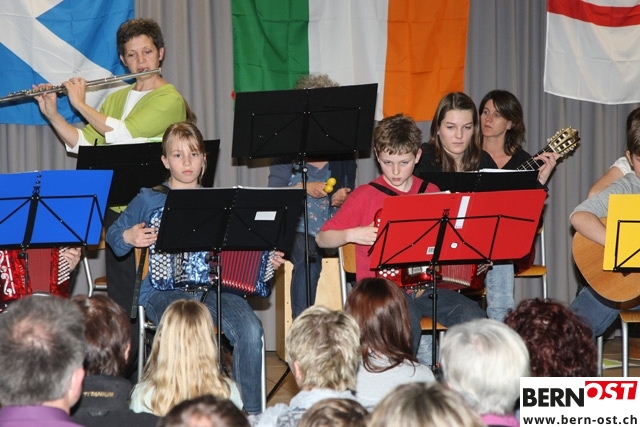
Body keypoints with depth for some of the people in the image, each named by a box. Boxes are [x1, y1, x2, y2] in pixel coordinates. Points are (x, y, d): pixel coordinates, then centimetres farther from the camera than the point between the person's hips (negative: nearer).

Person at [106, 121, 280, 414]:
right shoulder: (149, 199, 10)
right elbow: (112, 233, 14)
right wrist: (128, 237, -7)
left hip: (212, 288, 3)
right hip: (164, 290, -2)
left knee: (250, 329, -27)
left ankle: (251, 412, -15)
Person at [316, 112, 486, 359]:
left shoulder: (431, 193, 13)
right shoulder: (365, 195, 3)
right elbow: (322, 238, 3)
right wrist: (353, 234, -15)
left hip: (425, 285, 3)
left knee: (473, 317, -23)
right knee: (407, 322, -35)